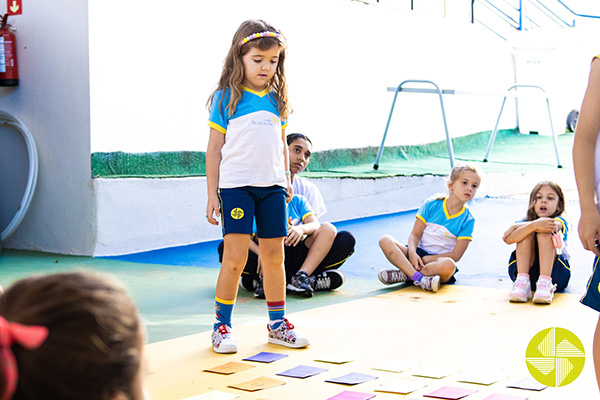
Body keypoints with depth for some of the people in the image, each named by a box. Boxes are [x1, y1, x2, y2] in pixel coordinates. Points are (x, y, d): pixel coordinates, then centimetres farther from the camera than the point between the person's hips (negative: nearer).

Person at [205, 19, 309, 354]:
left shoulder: (277, 99, 10)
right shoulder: (227, 97, -3)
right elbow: (214, 148, -2)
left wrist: (286, 186, 15)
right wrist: (212, 196, -4)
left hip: (272, 187, 4)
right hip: (236, 186, -4)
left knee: (274, 257, 8)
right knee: (235, 258, -7)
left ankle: (278, 324, 21)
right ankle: (222, 326, 7)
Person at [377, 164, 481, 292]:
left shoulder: (467, 220, -1)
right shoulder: (431, 205, 3)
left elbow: (455, 255, -7)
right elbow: (415, 234, 0)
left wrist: (426, 259, -14)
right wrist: (412, 253, -21)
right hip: (419, 254, 2)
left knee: (449, 265, -39)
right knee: (385, 240, -24)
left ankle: (405, 274, -28)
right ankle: (419, 277, -38)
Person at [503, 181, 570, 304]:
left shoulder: (560, 221, 2)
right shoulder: (525, 221, 6)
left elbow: (554, 225, -25)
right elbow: (508, 239, -17)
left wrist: (516, 226, -14)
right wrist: (535, 225, -34)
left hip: (554, 272, -1)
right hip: (523, 270, 1)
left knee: (544, 233, -21)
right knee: (527, 232, -18)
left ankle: (545, 283, -37)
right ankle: (522, 282, -31)